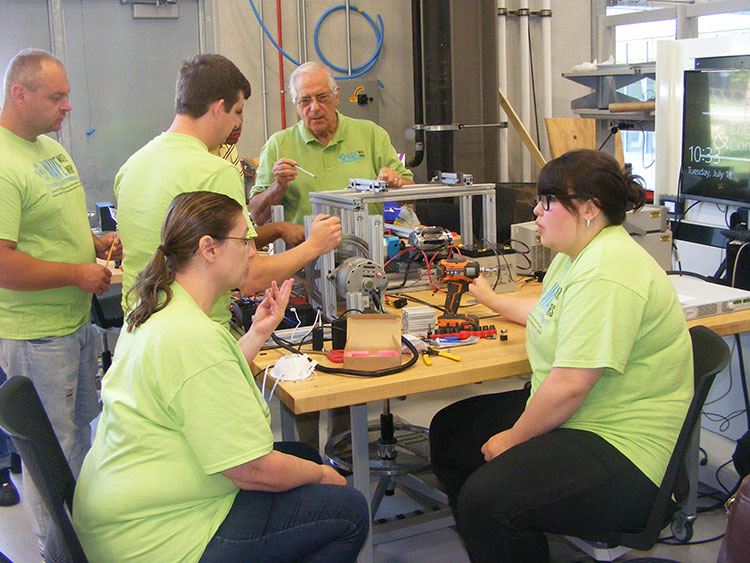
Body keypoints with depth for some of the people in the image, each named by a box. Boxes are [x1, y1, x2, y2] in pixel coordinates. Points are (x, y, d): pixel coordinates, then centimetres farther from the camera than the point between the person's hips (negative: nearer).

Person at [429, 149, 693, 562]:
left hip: (622, 452, -11)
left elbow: (569, 386, -27)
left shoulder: (606, 274, -23)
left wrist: (513, 438, -13)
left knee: (484, 499, -30)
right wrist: (491, 300, 47)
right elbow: (550, 314, 34)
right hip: (566, 418, 11)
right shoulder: (576, 256, 11)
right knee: (449, 431, 12)